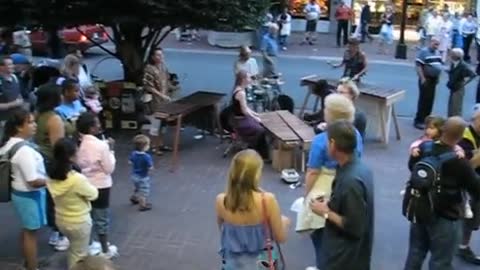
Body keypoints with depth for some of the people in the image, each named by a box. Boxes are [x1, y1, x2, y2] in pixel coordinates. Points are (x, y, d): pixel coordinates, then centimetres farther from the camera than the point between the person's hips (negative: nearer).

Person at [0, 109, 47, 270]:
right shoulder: (24, 150, -29)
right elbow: (34, 181, -28)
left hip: (19, 192, 9)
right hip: (29, 195, -9)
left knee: (27, 230, 24)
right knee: (31, 232, 6)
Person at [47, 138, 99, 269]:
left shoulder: (52, 176, -10)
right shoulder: (77, 179, -31)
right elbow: (93, 194, -15)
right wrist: (88, 185, 3)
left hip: (61, 220, 7)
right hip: (79, 223, -6)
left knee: (74, 249, 29)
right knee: (79, 255, 15)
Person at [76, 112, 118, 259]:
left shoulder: (80, 143, -6)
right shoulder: (101, 145, -24)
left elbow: (79, 164, 6)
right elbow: (109, 169, -16)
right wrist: (110, 150, -8)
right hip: (100, 186, -6)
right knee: (102, 219, 9)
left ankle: (88, 246, 33)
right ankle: (105, 250, 22)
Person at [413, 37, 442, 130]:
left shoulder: (437, 53, 12)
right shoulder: (423, 51, -11)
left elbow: (440, 65, 21)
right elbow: (418, 66, -17)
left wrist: (438, 77, 13)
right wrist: (422, 78, -20)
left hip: (434, 80, 7)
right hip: (426, 79, -7)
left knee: (430, 100, 10)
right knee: (423, 100, -6)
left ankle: (426, 120, 19)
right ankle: (418, 121, -1)